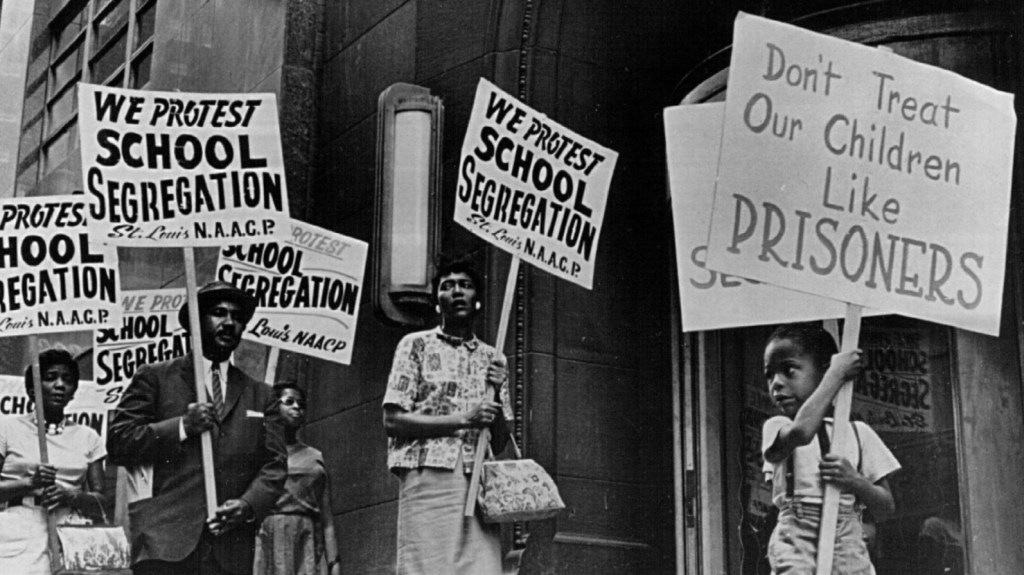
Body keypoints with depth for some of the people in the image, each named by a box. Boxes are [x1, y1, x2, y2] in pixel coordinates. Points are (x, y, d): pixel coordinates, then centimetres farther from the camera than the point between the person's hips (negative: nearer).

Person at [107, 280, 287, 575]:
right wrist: (182, 427, -9)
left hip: (231, 550, 3)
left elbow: (274, 465, 13)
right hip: (166, 541, -3)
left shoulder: (259, 395, 21)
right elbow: (118, 443, 3)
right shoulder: (155, 378, 12)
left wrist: (249, 504, -7)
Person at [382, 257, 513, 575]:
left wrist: (497, 399, -2)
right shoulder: (416, 345, 8)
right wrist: (463, 419, -9)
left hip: (479, 484, 4)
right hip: (428, 476, -4)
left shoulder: (492, 358, 19)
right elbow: (392, 420, -2)